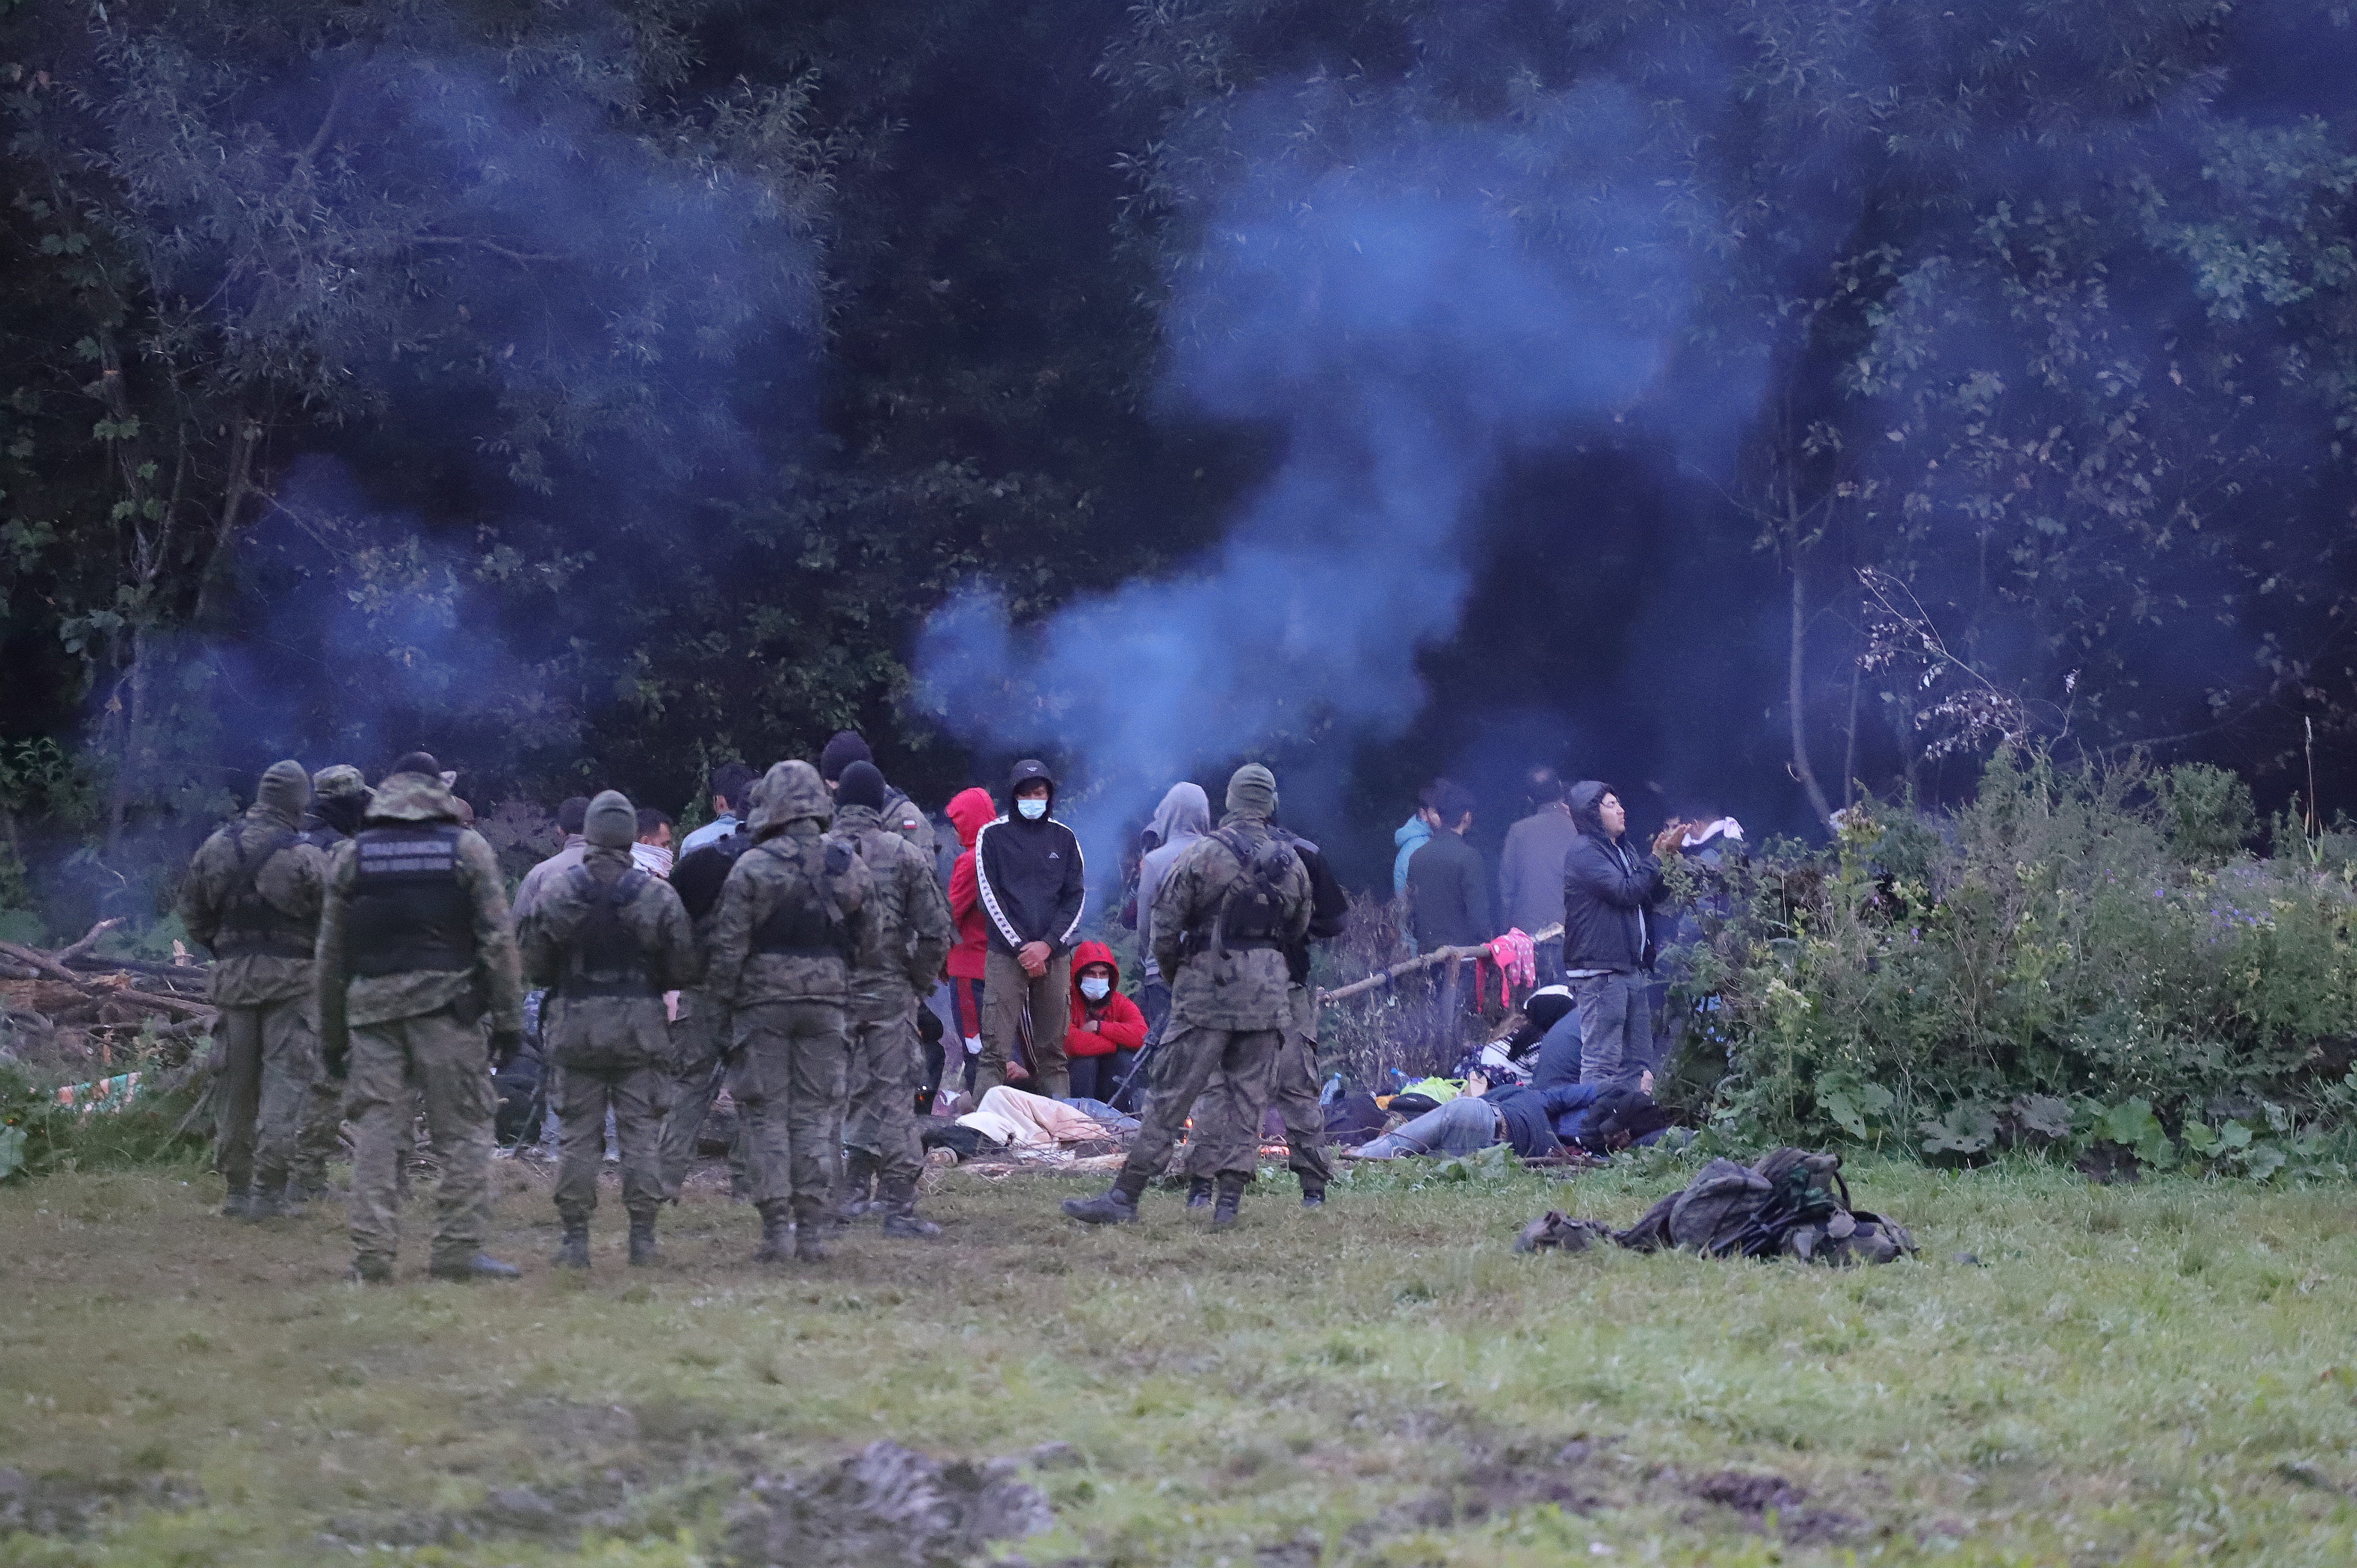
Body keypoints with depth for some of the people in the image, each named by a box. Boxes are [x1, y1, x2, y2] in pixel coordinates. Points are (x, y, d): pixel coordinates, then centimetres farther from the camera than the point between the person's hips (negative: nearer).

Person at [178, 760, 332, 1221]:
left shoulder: (216, 847, 3)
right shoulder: (304, 856, -12)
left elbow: (192, 911, 9)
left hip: (232, 975, 5)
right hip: (290, 977, -5)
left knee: (238, 1083, 12)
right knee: (285, 1081, -2)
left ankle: (237, 1186, 17)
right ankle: (270, 1188, -8)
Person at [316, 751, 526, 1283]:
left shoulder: (352, 855, 10)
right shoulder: (467, 848, 3)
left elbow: (331, 954, 12)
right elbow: (498, 939, -2)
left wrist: (331, 1034, 19)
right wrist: (508, 1016, 1)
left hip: (373, 1006, 2)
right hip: (448, 1005, -2)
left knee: (377, 1132, 4)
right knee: (462, 1130, 2)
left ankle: (372, 1254, -1)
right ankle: (459, 1249, -2)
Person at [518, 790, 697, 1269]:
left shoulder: (556, 894, -4)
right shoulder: (658, 896, -5)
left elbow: (534, 967, 0)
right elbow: (684, 970, -3)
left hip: (575, 1027, 0)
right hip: (640, 1027, 0)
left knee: (577, 1136, 5)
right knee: (641, 1134, 5)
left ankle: (575, 1238, 4)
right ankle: (643, 1238, 4)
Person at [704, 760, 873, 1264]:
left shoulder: (753, 867, -9)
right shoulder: (849, 866, 3)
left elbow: (728, 944, -9)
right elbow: (862, 938, 6)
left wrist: (721, 1002, 0)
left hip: (763, 1000, -3)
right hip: (826, 1001, 3)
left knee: (767, 1115, 2)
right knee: (815, 1116, 7)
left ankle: (777, 1229, -3)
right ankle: (810, 1231, 3)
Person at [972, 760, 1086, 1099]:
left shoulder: (1064, 838, 12)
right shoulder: (993, 835, 5)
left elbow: (1076, 898, 7)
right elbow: (990, 896, -1)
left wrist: (1047, 945, -6)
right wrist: (1022, 947, -8)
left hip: (1055, 955, 2)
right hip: (1006, 955, -2)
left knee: (1052, 1049, 3)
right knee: (995, 1049, -8)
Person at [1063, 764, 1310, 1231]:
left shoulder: (1202, 855, -7)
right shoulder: (1292, 863, 6)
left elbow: (1165, 926, -6)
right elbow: (1298, 930, 16)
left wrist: (1173, 973, 11)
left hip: (1208, 988, -4)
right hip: (1268, 993, 4)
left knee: (1170, 1097, -3)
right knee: (1246, 1097, 8)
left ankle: (1124, 1198, -2)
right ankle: (1228, 1203, 4)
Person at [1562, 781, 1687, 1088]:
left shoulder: (1622, 851, 20)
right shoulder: (1585, 853, -9)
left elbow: (1655, 895, 20)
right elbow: (1626, 892, -17)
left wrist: (1665, 854, 6)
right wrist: (1657, 856, -7)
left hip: (1631, 968, 10)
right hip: (1600, 970, -9)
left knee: (1638, 1061, 11)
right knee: (1601, 1063, -12)